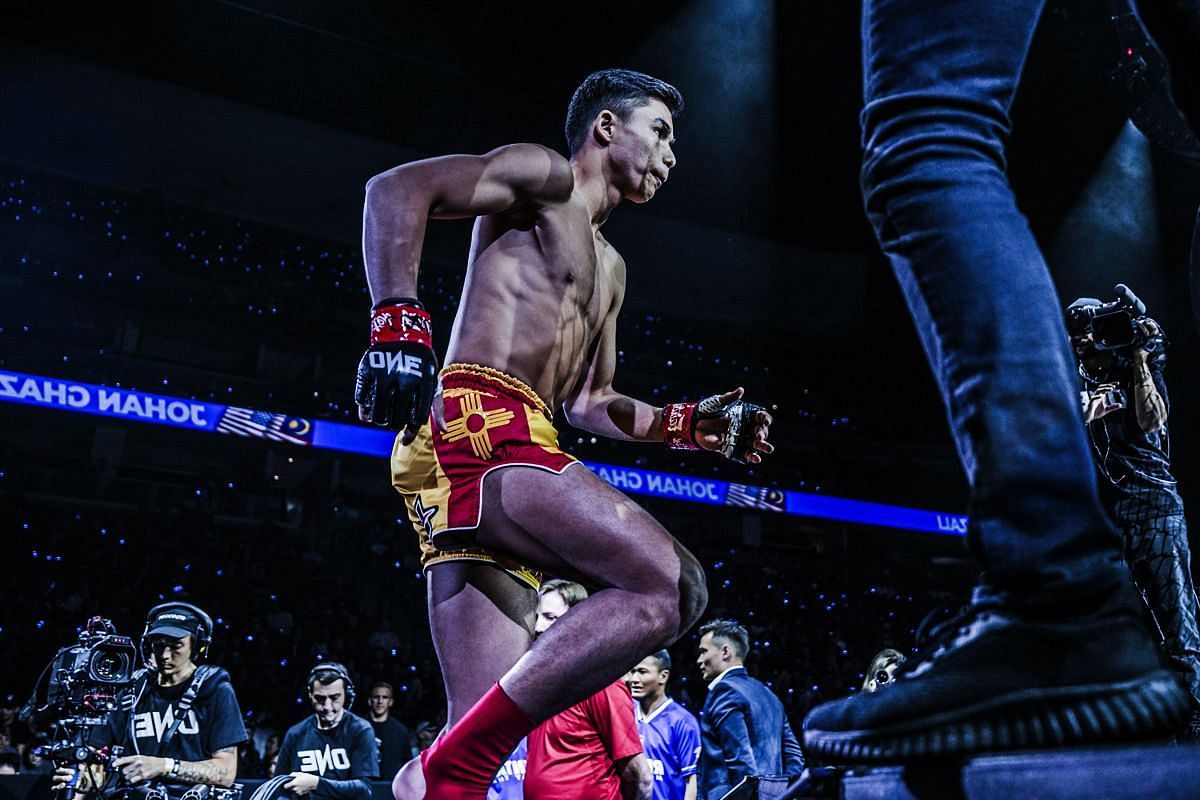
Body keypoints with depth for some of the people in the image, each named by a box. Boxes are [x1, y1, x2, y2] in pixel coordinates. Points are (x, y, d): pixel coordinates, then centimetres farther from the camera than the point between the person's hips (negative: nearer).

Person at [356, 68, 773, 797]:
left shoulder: (611, 268, 32)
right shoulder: (547, 176, 6)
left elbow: (588, 402, 33)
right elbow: (398, 188, -7)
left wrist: (690, 426, 19)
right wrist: (400, 325, -20)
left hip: (497, 457, 9)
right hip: (479, 427, -9)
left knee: (486, 729, 4)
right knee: (672, 584, -23)